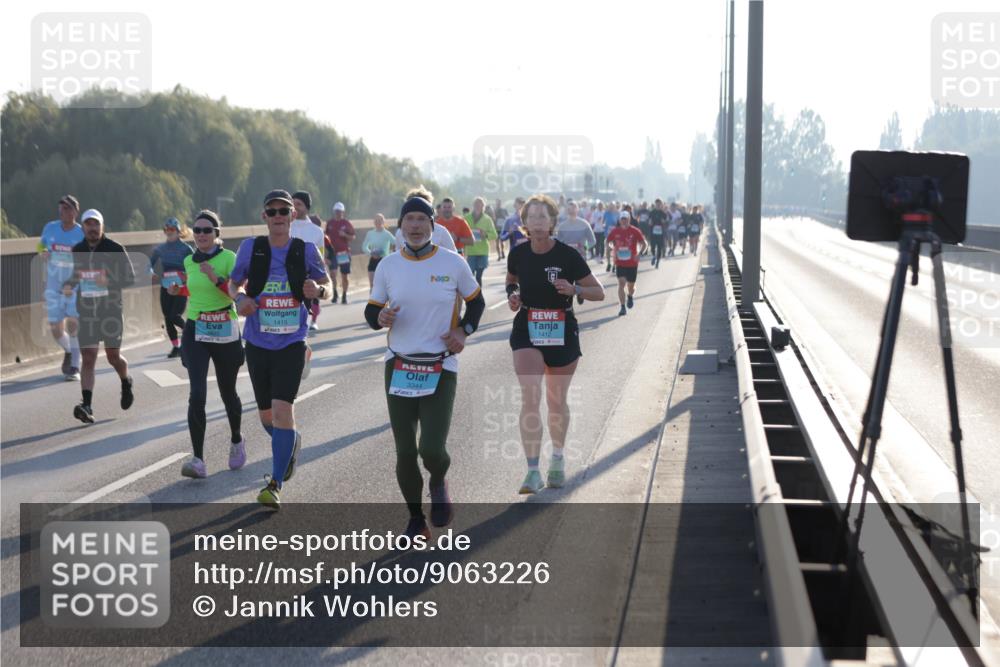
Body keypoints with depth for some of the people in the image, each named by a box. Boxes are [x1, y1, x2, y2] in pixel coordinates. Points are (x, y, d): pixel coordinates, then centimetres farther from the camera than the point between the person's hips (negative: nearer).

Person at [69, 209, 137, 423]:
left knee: (113, 356, 6)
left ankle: (126, 383, 39)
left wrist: (109, 282, -21)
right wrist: (72, 282, 0)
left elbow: (130, 278, -4)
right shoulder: (77, 251, 8)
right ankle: (87, 406, -13)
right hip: (86, 311, 2)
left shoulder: (115, 249, -4)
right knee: (88, 358, -7)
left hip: (111, 309, -2)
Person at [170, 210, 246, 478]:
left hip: (225, 333, -2)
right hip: (195, 332, 2)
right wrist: (179, 289, 7)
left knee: (228, 393, 13)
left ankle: (237, 441, 41)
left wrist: (216, 279, -31)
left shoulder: (229, 258, -8)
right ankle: (198, 460, -16)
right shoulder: (189, 261, 7)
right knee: (197, 395, -13)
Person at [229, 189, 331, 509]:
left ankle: (275, 485, -10)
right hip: (258, 343, 3)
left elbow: (326, 284, 9)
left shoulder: (306, 250, -3)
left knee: (282, 408, -16)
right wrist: (239, 298, -12)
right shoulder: (251, 248, -1)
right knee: (266, 415, 13)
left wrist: (318, 290, -15)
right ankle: (291, 442, 48)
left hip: (291, 344, -3)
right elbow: (234, 282, 11)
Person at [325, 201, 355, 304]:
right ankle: (335, 293, -2)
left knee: (344, 276, 6)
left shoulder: (346, 223, 0)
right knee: (333, 273, -14)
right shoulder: (329, 223, 6)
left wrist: (345, 235, -18)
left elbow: (353, 237, 1)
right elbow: (326, 236, 16)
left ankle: (344, 296, 16)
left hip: (344, 252, -1)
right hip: (333, 252, 1)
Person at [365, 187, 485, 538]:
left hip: (441, 369, -2)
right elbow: (371, 312, 8)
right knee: (405, 451, 4)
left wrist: (463, 331, -7)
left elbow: (476, 302, 10)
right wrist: (381, 318, -15)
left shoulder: (453, 263, -4)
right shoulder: (387, 266, 1)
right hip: (399, 367, 2)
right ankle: (416, 519, 25)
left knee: (432, 449, -14)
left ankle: (439, 484, 23)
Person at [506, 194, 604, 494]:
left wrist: (574, 290, -22)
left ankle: (557, 458, 37)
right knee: (530, 398, -15)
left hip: (563, 334, -1)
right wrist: (512, 294, -2)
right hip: (527, 332, 1)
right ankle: (533, 471, -15)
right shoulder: (518, 254, -3)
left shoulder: (568, 255, -10)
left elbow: (599, 292, -4)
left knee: (556, 401, 12)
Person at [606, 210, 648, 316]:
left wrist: (639, 254, -22)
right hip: (619, 263, 0)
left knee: (631, 286, 11)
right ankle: (622, 307, -11)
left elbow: (644, 244, -5)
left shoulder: (635, 231, -7)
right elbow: (608, 242, 12)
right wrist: (612, 247, -10)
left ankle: (630, 297, 45)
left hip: (632, 263, 0)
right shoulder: (615, 231, -2)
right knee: (621, 284, -13)